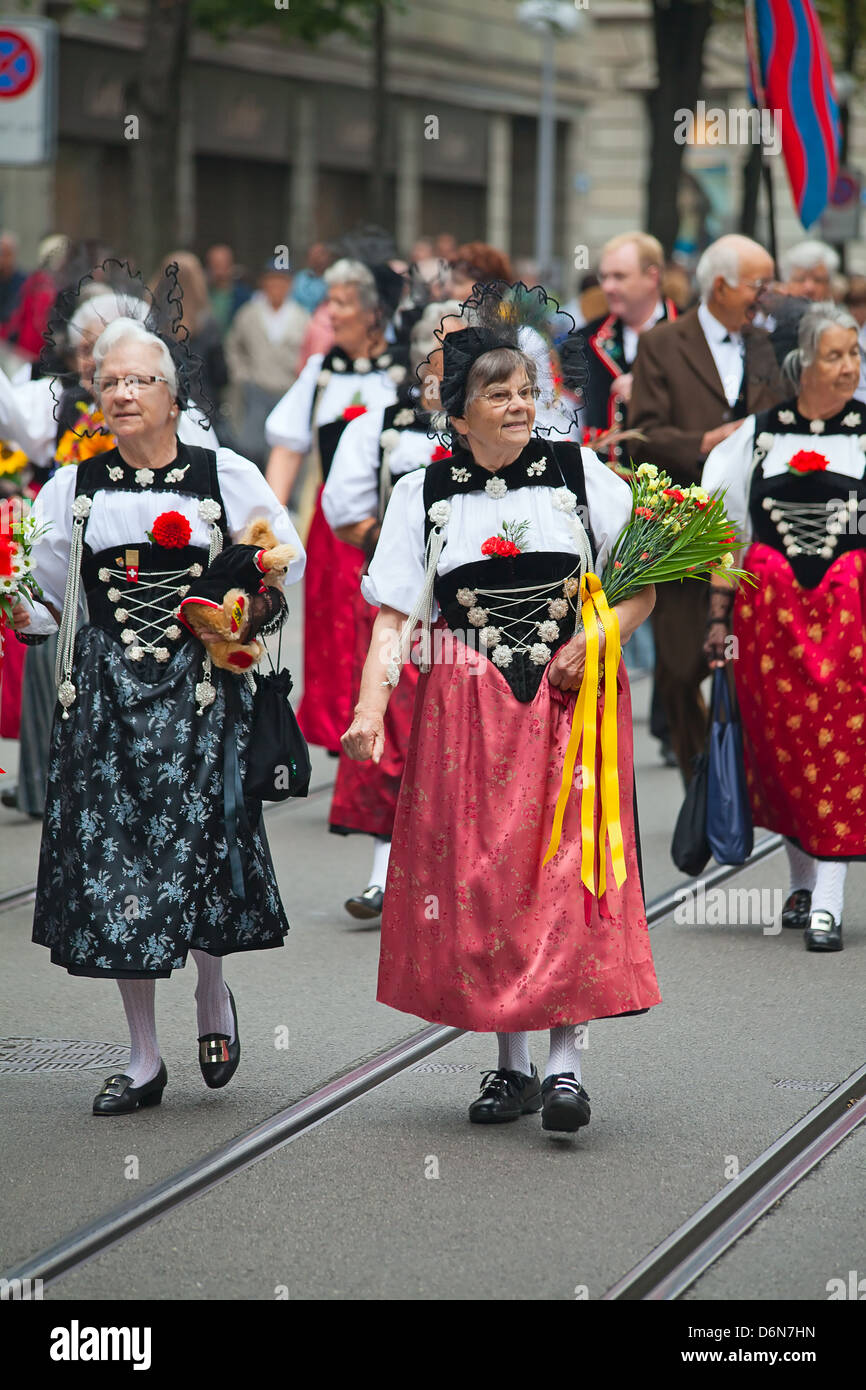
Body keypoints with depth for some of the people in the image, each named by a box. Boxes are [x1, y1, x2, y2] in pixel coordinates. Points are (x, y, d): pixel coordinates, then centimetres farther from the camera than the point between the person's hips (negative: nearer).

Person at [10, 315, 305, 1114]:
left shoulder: (226, 476, 3)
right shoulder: (74, 488, 9)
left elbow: (286, 561, 12)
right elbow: (46, 597, 11)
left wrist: (257, 608, -5)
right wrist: (19, 614, -9)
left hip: (199, 688, -2)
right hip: (106, 689, 2)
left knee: (198, 847, -10)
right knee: (111, 860, 0)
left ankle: (214, 996, 22)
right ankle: (143, 1059, 9)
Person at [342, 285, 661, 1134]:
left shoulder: (580, 474, 5)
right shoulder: (424, 494, 6)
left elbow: (649, 581, 6)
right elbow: (393, 615, 0)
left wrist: (599, 637, -12)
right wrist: (370, 708, -13)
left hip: (571, 697, -1)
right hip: (467, 710, 1)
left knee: (567, 871, -9)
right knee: (482, 878, 1)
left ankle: (565, 1063, -8)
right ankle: (511, 1064, 12)